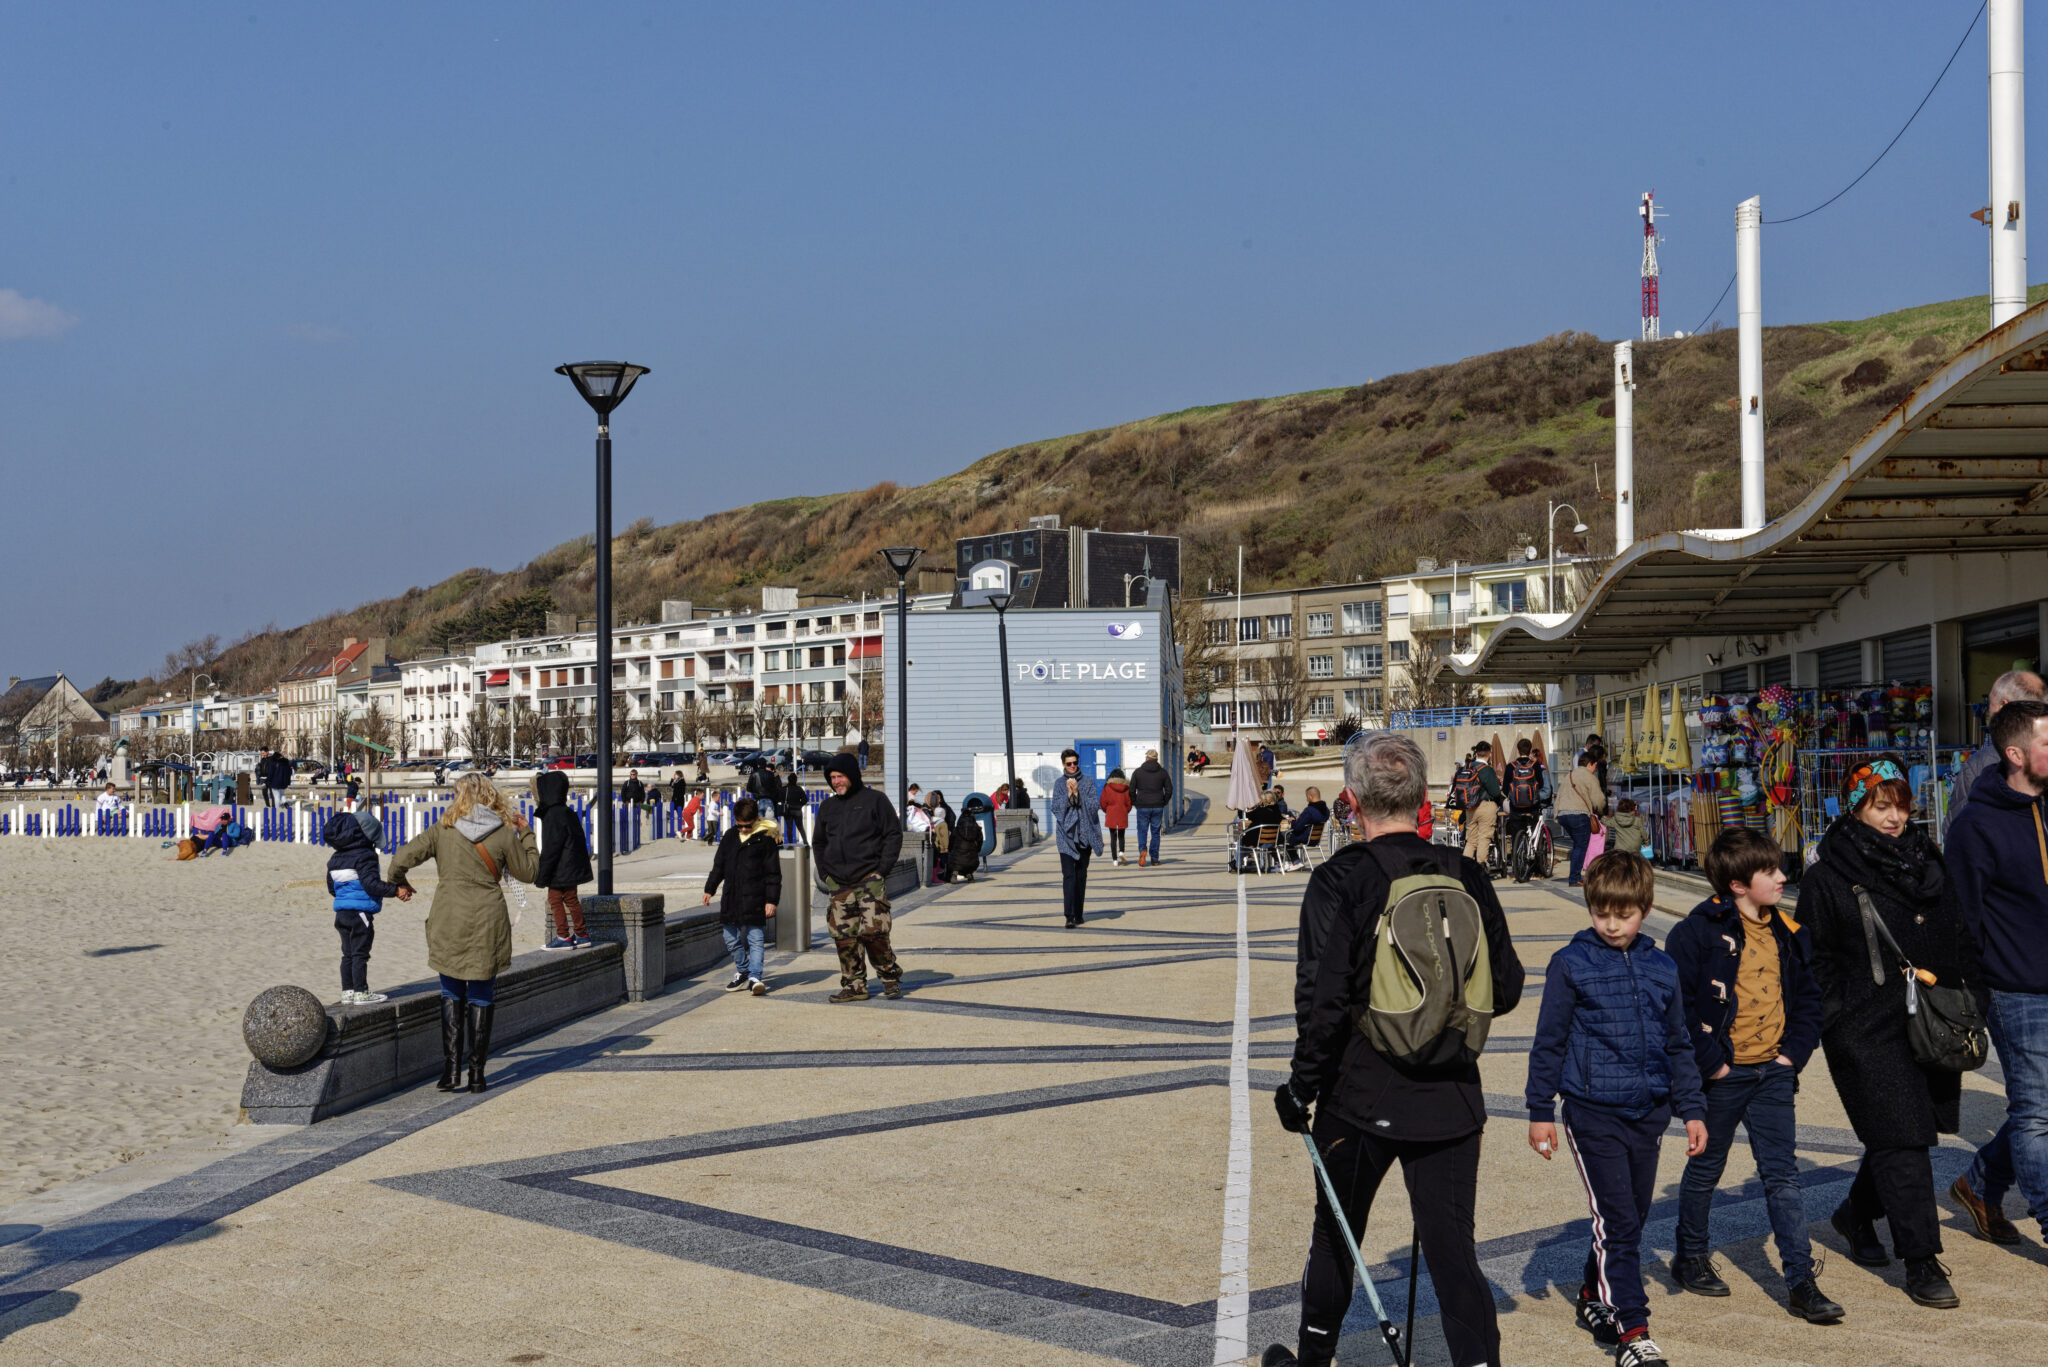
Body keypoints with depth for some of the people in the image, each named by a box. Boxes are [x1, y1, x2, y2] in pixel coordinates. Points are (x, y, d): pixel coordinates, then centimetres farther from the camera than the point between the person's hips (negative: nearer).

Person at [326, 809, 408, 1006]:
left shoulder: (336, 858, 13)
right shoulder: (364, 856, -13)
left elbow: (331, 888, 21)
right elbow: (371, 884, -23)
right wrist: (396, 890, -22)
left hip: (341, 913, 8)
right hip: (360, 912, -8)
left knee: (348, 953, 13)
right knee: (360, 953, -2)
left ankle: (347, 991, 16)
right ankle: (360, 992, 2)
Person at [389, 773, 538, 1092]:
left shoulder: (442, 830, -2)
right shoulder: (505, 834, -2)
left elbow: (402, 859, -4)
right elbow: (528, 873, 9)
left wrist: (398, 883, 17)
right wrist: (526, 835, 20)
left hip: (448, 920, 0)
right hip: (487, 922, 0)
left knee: (451, 994, 13)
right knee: (481, 997, 9)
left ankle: (451, 1067, 3)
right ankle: (476, 1072, 10)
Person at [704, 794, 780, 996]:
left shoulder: (766, 838, -5)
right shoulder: (730, 836, 10)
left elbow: (773, 873, -5)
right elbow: (718, 865, 21)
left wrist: (771, 899, -9)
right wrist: (709, 889, 20)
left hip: (754, 899, -6)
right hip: (731, 898, 6)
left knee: (756, 939, -6)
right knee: (731, 939, 11)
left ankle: (754, 977, -6)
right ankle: (742, 972, 26)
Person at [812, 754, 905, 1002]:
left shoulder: (874, 799, 2)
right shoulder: (827, 807, 16)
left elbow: (894, 834, 1)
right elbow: (818, 842, 26)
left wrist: (882, 869, -7)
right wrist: (824, 874, 13)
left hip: (870, 879, -5)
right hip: (839, 884, 5)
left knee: (872, 931, -13)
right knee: (844, 937, -1)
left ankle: (890, 975, 6)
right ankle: (854, 985, 8)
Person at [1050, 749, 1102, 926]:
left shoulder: (1088, 782, 5)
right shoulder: (1059, 784, 7)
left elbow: (1093, 806, -4)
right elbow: (1055, 808, -2)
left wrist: (1077, 792, -13)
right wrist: (1069, 793, -12)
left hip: (1084, 834, 1)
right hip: (1066, 835, -1)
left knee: (1081, 875, 7)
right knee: (1068, 874, -11)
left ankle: (1078, 913, 17)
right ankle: (1070, 916, -18)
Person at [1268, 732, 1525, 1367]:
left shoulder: (1341, 879, -14)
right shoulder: (1467, 875, -1)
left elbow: (1323, 997, -19)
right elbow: (1505, 989, 5)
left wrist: (1302, 1086, -7)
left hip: (1360, 1098, -2)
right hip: (1452, 1097, 2)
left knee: (1336, 1234, 18)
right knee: (1452, 1246, 6)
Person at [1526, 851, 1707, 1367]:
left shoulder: (1661, 968, 8)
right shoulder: (1571, 964, -4)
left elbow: (1678, 1045, 18)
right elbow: (1549, 1041, 0)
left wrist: (1692, 1110, 16)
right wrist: (1540, 1111, 0)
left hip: (1647, 1112, 5)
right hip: (1593, 1111, -5)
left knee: (1632, 1217, 13)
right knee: (1616, 1222, -8)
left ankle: (1595, 1297, 34)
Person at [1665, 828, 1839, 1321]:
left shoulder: (1787, 934, 6)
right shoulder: (1701, 931, -14)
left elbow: (1807, 997, 16)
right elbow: (1673, 1002, -17)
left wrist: (1794, 1052, 3)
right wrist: (1709, 1062, -16)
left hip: (1772, 1073, 4)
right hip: (1722, 1076, -4)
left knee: (1782, 1174, 2)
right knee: (1706, 1168, 12)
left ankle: (1801, 1280, 3)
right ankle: (1690, 1257, 31)